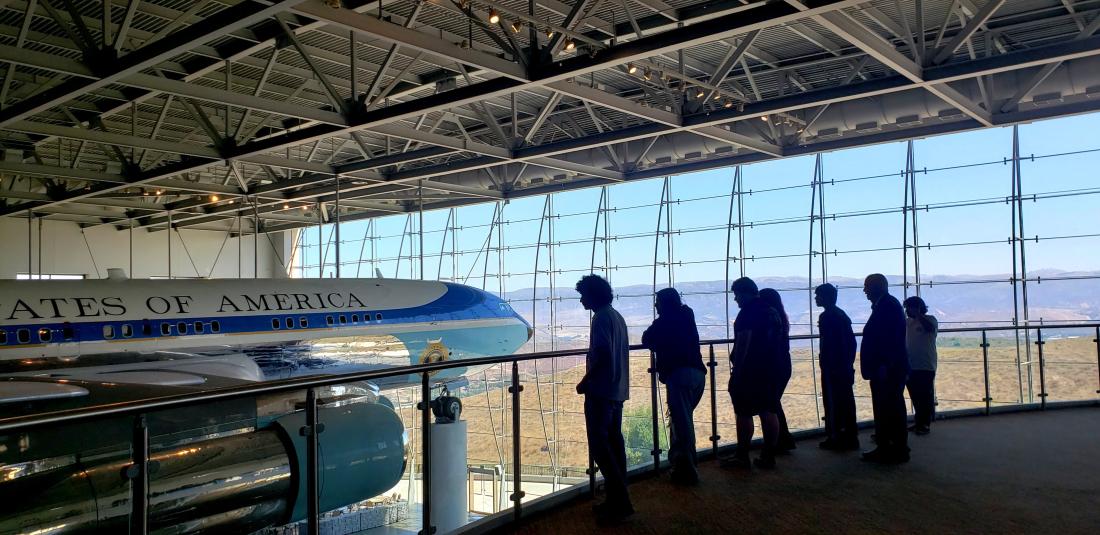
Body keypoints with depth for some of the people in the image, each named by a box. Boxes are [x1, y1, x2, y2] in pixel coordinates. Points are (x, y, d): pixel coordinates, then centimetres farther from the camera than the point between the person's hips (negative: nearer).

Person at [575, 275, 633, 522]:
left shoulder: (601, 317, -13)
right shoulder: (616, 316, 16)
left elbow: (602, 353, -22)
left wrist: (585, 380, -13)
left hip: (601, 389, -10)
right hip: (617, 389, 10)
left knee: (598, 445, -7)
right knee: (613, 441, 11)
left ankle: (619, 501, -10)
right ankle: (619, 499, 15)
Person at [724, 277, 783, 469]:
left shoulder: (749, 311, -13)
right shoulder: (772, 312, 14)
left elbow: (743, 342, -19)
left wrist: (736, 367, -16)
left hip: (749, 371, -8)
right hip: (769, 370, 8)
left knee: (744, 414, -2)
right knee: (769, 412, 7)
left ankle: (742, 456, 2)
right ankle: (768, 456, 11)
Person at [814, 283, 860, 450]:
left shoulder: (826, 317, -12)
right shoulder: (843, 315, 15)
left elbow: (827, 344, -18)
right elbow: (852, 341, 16)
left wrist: (825, 364, -15)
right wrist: (849, 362, 18)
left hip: (831, 367, -8)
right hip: (845, 367, 8)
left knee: (832, 402, -3)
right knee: (847, 401, 11)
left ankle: (835, 438, -1)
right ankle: (851, 437, 15)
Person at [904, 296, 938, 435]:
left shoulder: (930, 319, -4)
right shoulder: (907, 322, 12)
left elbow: (930, 328, -26)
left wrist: (917, 314, -24)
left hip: (926, 367, -6)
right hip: (910, 366, 6)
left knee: (925, 396, 0)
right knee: (915, 396, 12)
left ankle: (925, 424, 6)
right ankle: (918, 422, 21)